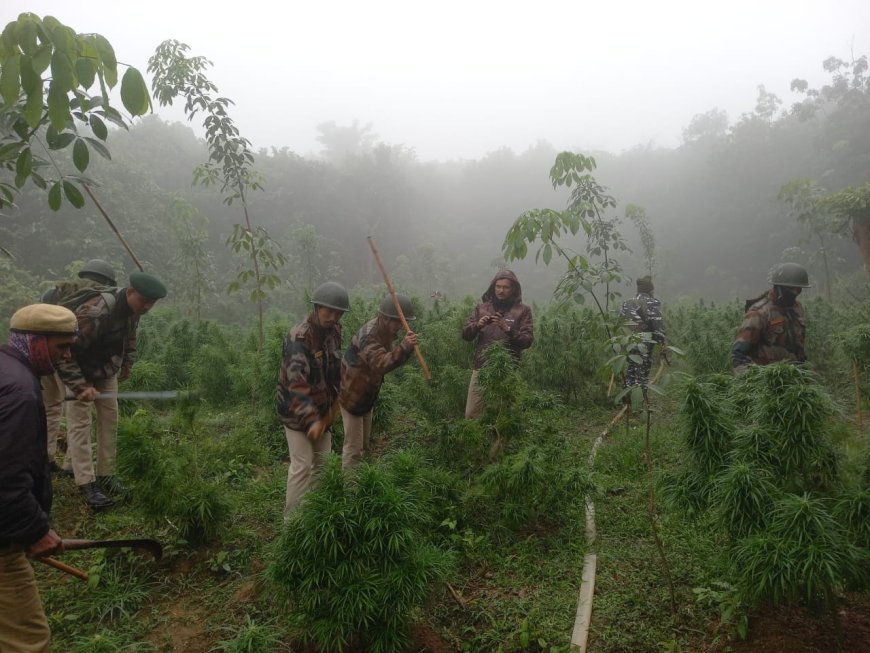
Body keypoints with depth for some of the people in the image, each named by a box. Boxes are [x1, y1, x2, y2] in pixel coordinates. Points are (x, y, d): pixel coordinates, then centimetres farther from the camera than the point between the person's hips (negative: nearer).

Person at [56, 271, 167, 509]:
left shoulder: (133, 309, -11)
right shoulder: (95, 313, -36)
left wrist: (127, 364, 7)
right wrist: (80, 387, -37)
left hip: (107, 372, 7)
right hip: (80, 373, -7)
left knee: (110, 420, 6)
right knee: (80, 424, -9)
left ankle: (105, 476, 15)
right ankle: (87, 485, -7)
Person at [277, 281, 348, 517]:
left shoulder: (335, 331, 0)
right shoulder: (298, 337, -24)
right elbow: (296, 383, -30)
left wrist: (330, 408, 12)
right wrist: (311, 419, -35)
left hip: (322, 407, 8)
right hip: (296, 409, -7)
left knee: (323, 460, 15)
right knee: (302, 464, -5)